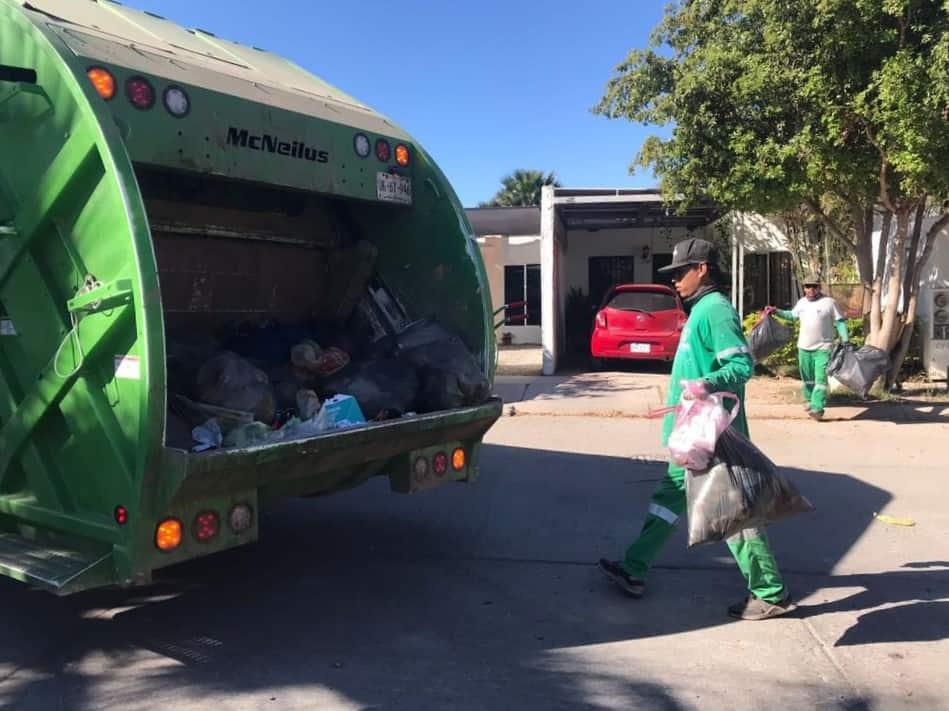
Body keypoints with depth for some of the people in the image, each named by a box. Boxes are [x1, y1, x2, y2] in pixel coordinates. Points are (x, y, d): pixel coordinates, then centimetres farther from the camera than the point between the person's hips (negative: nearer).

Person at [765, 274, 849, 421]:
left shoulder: (829, 302, -8)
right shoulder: (802, 302, 8)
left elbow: (840, 322, -5)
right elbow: (792, 315, 26)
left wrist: (845, 341, -12)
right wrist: (776, 311, 16)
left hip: (823, 348, -5)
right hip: (804, 347, 5)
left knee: (820, 378, -11)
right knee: (807, 377, 16)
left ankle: (817, 408, -14)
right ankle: (809, 400, 34)